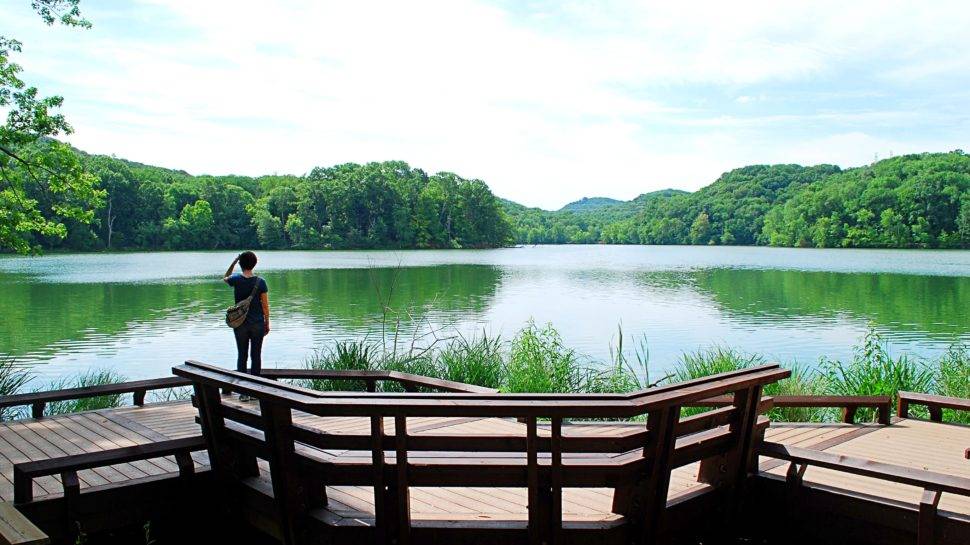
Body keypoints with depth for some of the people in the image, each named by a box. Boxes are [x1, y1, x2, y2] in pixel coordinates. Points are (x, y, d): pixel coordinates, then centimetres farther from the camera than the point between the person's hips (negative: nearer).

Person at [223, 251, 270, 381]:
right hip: (258, 324, -1)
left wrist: (234, 262, 12)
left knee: (241, 355, 11)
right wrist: (267, 324, 5)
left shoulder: (236, 279, -8)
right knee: (256, 355, 8)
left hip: (240, 324, 1)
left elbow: (225, 278, 18)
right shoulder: (260, 282, -10)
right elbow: (265, 306, -6)